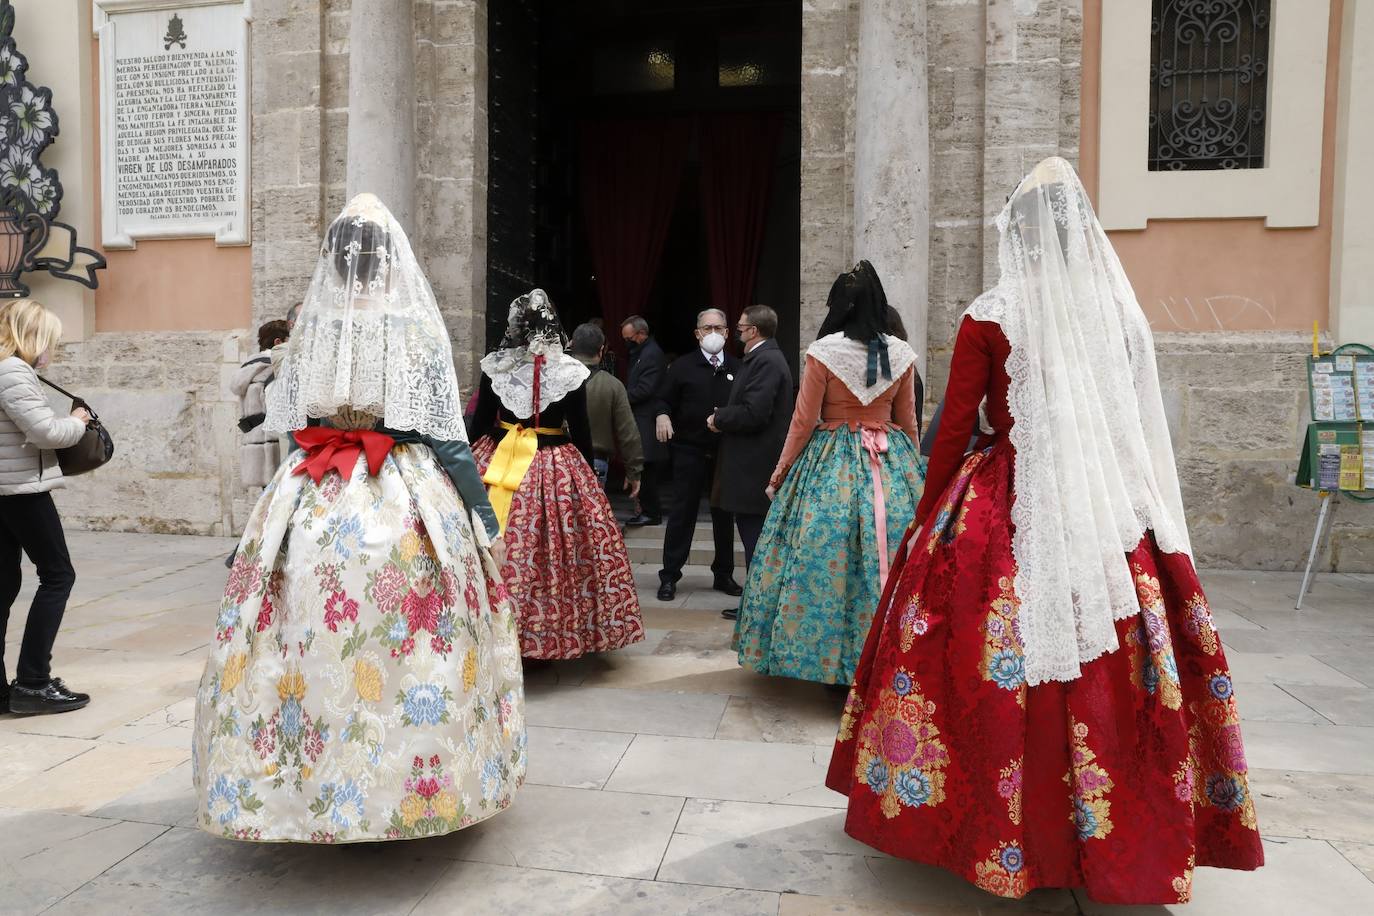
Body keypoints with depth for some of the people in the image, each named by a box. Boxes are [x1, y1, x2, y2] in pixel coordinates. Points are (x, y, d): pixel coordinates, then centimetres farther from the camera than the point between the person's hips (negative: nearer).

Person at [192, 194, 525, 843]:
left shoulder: (311, 322, 3)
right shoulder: (416, 325, -5)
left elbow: (286, 419, 8)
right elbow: (445, 435, -6)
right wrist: (485, 520, -1)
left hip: (310, 498, 3)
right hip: (408, 498, -3)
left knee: (312, 640, 9)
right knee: (403, 645, 5)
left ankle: (309, 784, 22)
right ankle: (406, 787, 16)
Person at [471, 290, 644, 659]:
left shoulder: (494, 366, -2)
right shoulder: (570, 372, -6)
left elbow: (480, 422, 3)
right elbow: (580, 431, -2)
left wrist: (475, 462, 15)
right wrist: (589, 473, 10)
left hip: (497, 460, 2)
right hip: (555, 469, -1)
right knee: (550, 552, 6)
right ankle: (557, 630, 14)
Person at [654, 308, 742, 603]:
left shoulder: (737, 368, 6)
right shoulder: (683, 366, 1)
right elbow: (666, 400, 2)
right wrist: (663, 415, -19)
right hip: (689, 452, -2)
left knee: (724, 515, 11)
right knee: (682, 514, 2)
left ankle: (723, 575, 24)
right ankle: (669, 576, 11)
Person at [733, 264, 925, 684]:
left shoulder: (822, 352, -7)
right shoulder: (902, 354, 3)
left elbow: (804, 422, -4)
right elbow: (910, 423, 10)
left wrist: (779, 476, 5)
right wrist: (909, 471, 23)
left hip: (832, 463, -3)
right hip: (892, 464, 3)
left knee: (826, 557, 4)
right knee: (892, 562, 7)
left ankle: (833, 662, 9)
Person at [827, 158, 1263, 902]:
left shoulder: (992, 316, -7)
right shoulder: (1122, 309, 5)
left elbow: (955, 428, -5)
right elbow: (1138, 426, 10)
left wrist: (929, 517, 6)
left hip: (1009, 509, -4)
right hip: (1113, 509, 4)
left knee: (1003, 661, 6)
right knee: (1115, 674, 11)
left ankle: (1004, 828, 19)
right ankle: (1120, 835, 24)